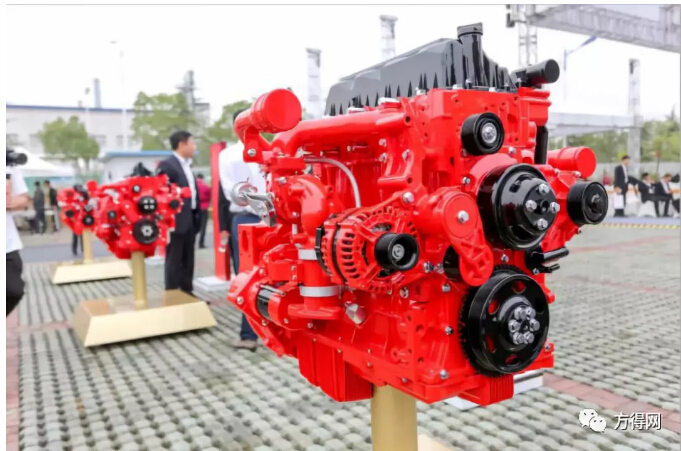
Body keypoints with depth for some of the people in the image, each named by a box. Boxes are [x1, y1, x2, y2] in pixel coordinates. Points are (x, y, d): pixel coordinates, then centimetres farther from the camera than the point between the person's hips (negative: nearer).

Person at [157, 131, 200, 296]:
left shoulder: (187, 165, 17)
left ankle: (187, 293, 22)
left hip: (190, 219, 9)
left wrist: (196, 215, 14)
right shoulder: (167, 165, -11)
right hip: (177, 220, -8)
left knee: (188, 260, 13)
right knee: (174, 260, -1)